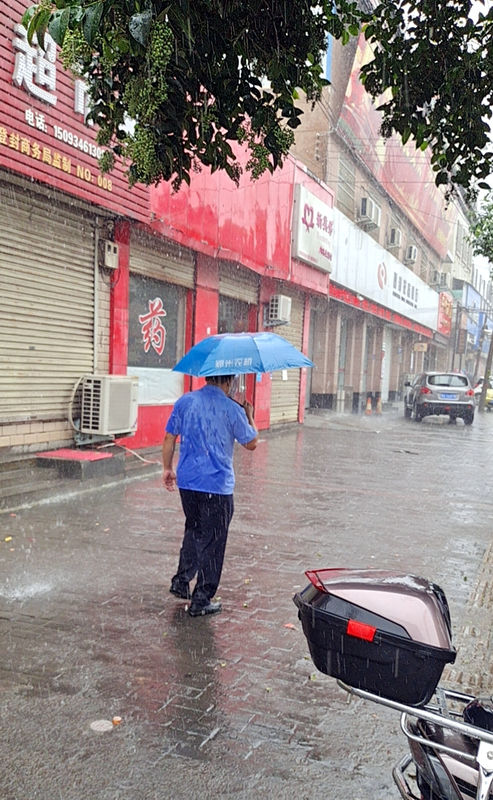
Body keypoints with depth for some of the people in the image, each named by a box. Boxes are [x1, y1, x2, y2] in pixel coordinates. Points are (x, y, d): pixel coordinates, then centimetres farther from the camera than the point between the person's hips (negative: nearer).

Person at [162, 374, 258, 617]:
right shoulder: (232, 409, -10)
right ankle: (201, 601, 13)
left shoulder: (185, 402, 1)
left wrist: (167, 469, 15)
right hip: (218, 485, -4)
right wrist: (249, 416, 16)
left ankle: (181, 581, 28)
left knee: (193, 529, 25)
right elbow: (251, 443, 1)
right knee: (212, 542, 6)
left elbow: (169, 438, 4)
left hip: (187, 481, 5)